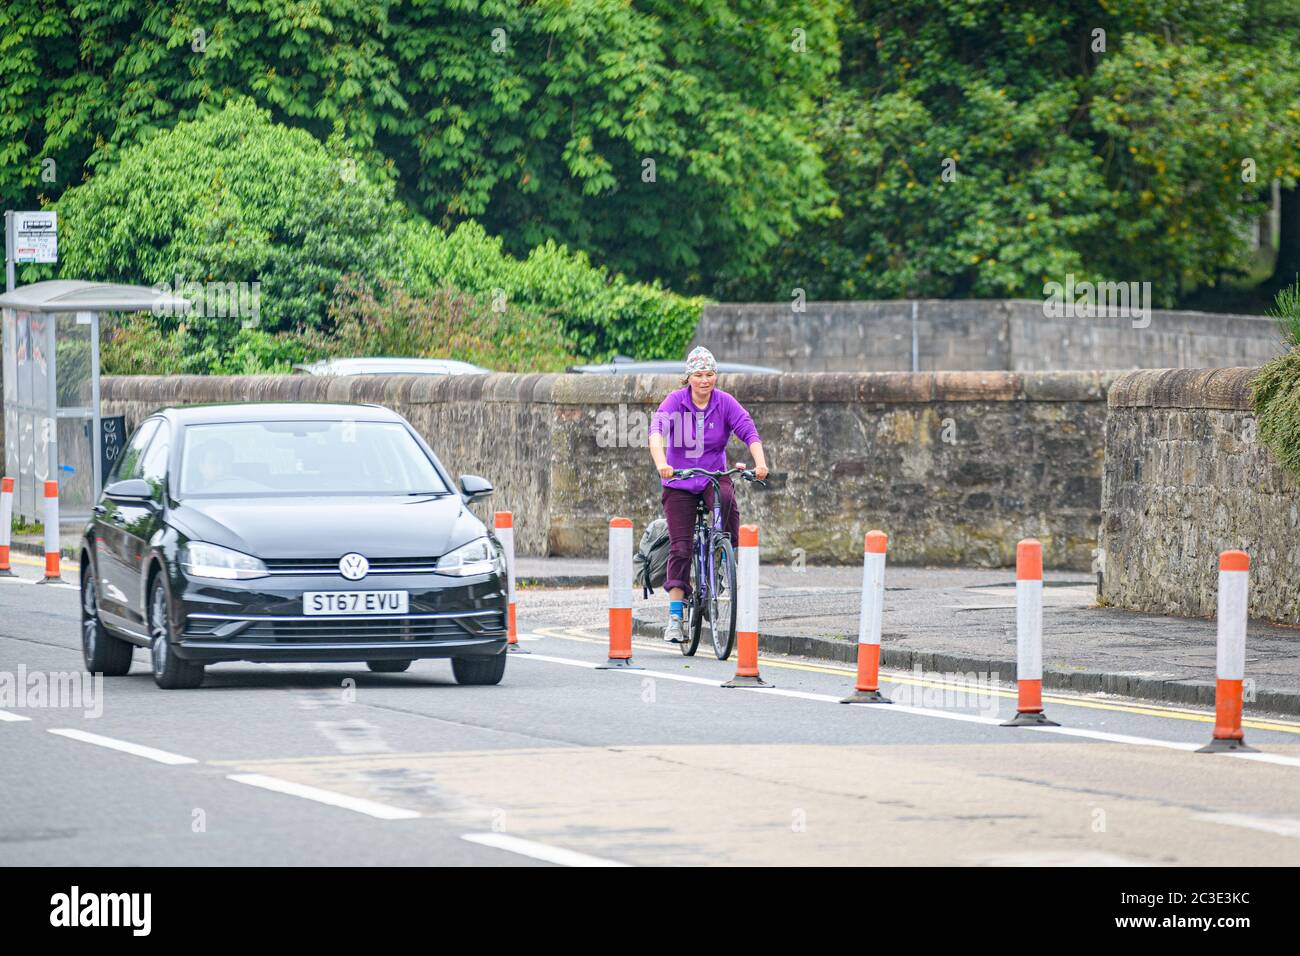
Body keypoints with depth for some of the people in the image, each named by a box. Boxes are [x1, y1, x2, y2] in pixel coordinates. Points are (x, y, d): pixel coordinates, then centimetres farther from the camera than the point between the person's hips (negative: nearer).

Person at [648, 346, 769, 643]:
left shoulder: (725, 403, -6)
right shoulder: (675, 401, -10)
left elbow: (749, 431, -17)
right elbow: (657, 431, -26)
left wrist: (760, 463, -35)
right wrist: (661, 463, -44)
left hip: (714, 476, 1)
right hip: (679, 483, -1)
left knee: (726, 499, -36)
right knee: (680, 548, -7)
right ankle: (675, 617, -3)